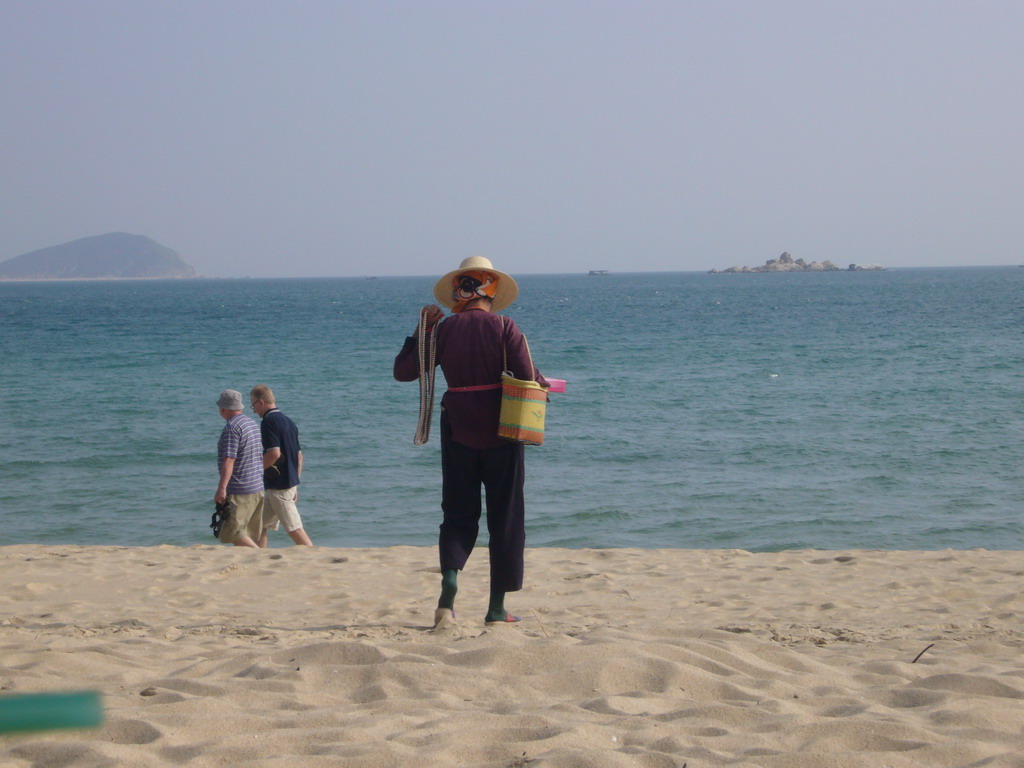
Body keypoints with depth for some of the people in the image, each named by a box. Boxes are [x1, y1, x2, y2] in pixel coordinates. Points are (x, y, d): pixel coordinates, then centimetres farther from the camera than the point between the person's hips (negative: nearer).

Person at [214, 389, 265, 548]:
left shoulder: (231, 428, -14)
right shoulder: (252, 424, 15)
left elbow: (229, 460, -21)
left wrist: (222, 488, -23)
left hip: (239, 491, -10)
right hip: (257, 488, 10)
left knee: (233, 532, -8)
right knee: (250, 534, 10)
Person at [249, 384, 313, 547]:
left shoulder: (269, 422, -15)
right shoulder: (289, 422, 14)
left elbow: (274, 453, -25)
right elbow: (299, 456, 16)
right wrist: (295, 486, 21)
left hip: (278, 485, -10)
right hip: (290, 482, 10)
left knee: (294, 529, -8)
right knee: (260, 525, 16)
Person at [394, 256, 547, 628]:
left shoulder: (444, 329, 0)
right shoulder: (503, 327, -7)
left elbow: (403, 371, 5)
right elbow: (527, 378, -13)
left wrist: (422, 329, 13)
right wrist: (543, 386, 9)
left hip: (458, 433, 2)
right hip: (500, 433, -2)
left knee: (458, 515, 13)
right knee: (505, 519, 8)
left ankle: (449, 578, -14)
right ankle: (497, 608, 9)